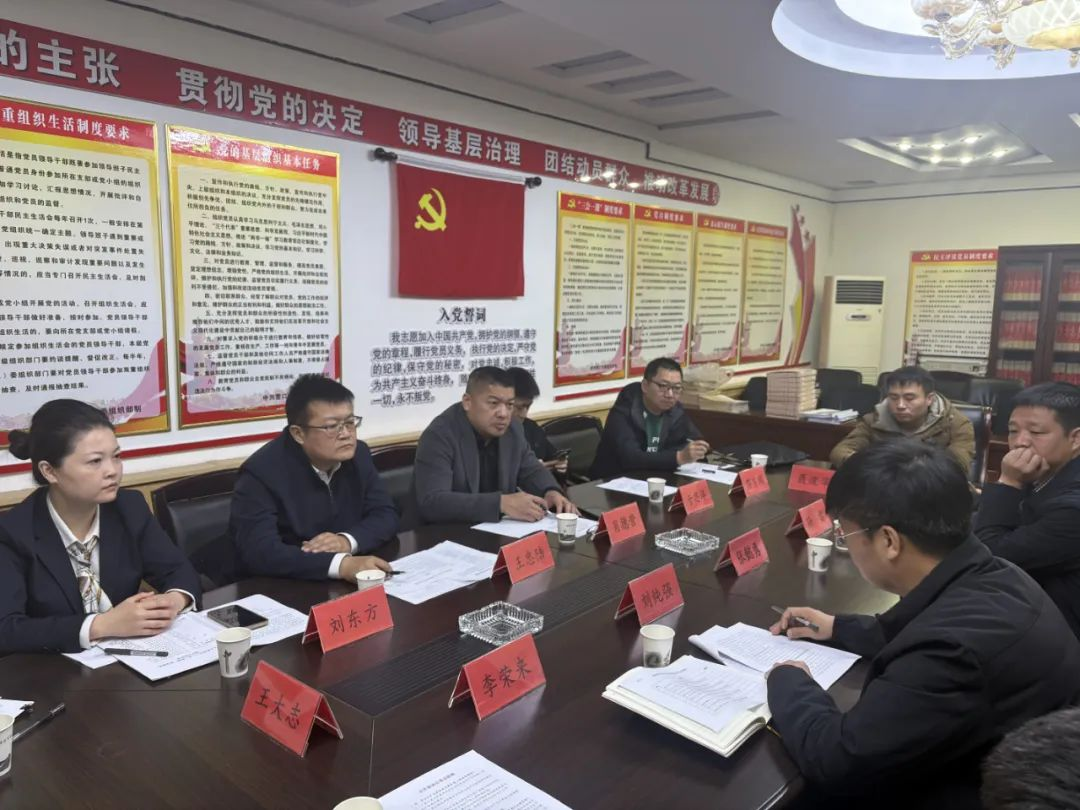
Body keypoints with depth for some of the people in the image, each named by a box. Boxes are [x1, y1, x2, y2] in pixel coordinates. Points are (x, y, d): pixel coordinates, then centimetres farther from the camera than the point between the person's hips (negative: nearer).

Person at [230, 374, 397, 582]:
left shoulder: (358, 454, 0)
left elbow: (386, 515, 2)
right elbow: (259, 552, -27)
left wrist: (348, 540, -18)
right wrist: (340, 564, -36)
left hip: (347, 586, 5)